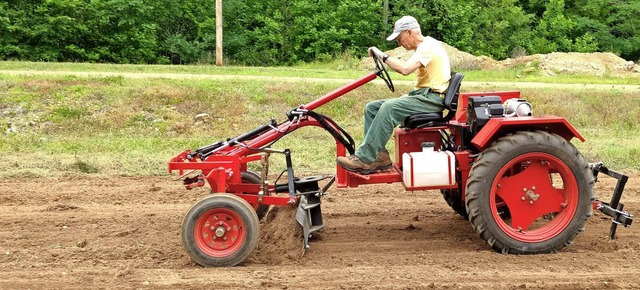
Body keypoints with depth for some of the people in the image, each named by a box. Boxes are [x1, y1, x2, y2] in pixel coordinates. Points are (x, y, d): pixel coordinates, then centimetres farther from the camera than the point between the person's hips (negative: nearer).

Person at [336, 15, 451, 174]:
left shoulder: (429, 46, -11)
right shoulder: (423, 48, 21)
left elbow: (405, 69, -27)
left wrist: (383, 55, -17)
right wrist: (406, 96, 15)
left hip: (432, 98, -10)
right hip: (422, 95, 10)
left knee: (389, 108, -31)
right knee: (371, 108, -1)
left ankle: (365, 159, -32)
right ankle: (378, 155, -11)